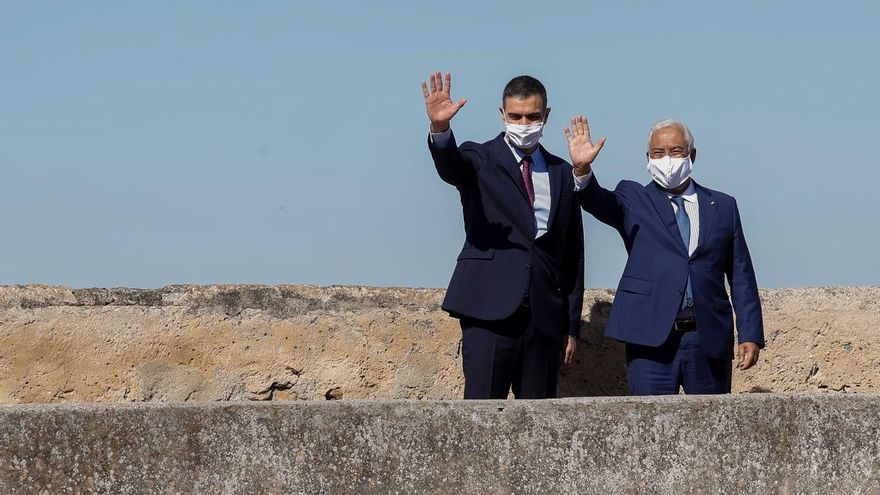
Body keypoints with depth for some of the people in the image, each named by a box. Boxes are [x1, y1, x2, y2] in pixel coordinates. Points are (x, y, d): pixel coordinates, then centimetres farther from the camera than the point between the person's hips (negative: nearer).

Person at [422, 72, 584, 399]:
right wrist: (440, 128, -42)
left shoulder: (562, 173, 16)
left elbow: (573, 253, 17)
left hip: (544, 317, 4)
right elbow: (450, 167, -19)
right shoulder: (480, 160, 6)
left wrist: (572, 325, 14)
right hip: (490, 311, -4)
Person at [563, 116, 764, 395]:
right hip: (651, 338, -2)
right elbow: (600, 203, -13)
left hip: (709, 338, 2)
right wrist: (582, 170, -34)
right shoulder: (633, 199, 9)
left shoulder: (723, 206, 13)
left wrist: (751, 336, 4)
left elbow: (741, 277, 11)